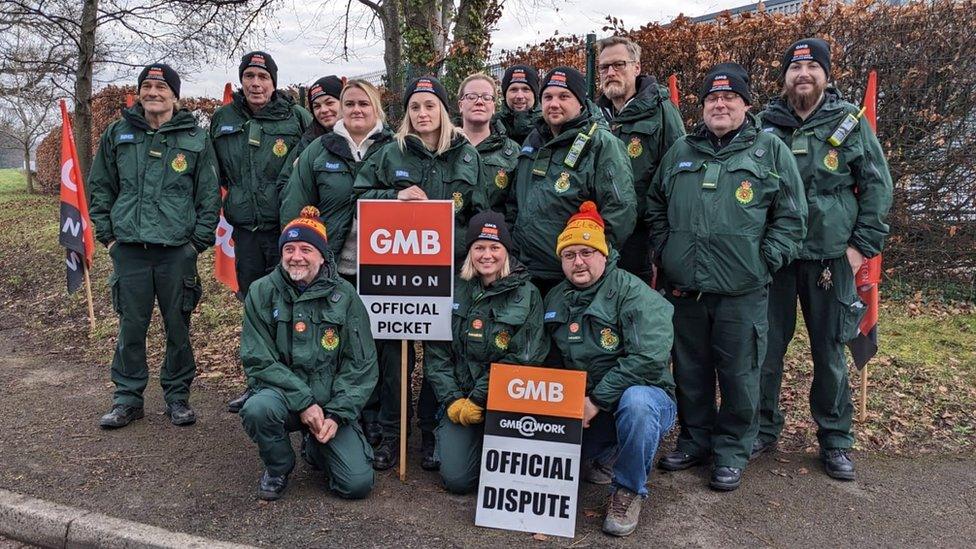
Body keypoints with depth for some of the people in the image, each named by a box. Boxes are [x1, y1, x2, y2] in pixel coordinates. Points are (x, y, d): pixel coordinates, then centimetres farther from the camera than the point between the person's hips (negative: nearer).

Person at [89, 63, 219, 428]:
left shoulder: (195, 139, 3)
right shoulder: (118, 134, 8)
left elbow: (209, 195, 3)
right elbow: (100, 187, 14)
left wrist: (199, 241, -3)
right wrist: (107, 234, 6)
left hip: (177, 249, -1)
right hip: (129, 249, 2)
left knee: (178, 327, 6)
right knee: (131, 326, 6)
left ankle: (177, 395, 21)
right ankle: (128, 398, 20)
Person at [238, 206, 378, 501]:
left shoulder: (344, 296, -4)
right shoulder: (262, 292, -5)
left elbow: (361, 365, -3)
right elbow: (258, 361, -9)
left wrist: (337, 415, -13)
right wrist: (304, 402, -18)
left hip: (331, 402, 1)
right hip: (282, 394, 0)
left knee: (358, 484, -13)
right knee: (256, 409, -35)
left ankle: (316, 449, 22)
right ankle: (278, 468, -1)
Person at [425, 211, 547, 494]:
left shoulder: (527, 295, -4)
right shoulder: (454, 289, 3)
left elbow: (522, 359, -10)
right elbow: (436, 352, 3)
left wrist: (478, 400, -14)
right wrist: (453, 400, -7)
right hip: (459, 399, 2)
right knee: (456, 478, -10)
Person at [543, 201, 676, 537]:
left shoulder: (634, 293, -15)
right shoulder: (555, 300, 5)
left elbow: (648, 359, -26)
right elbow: (550, 360, 13)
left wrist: (597, 401, -24)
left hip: (645, 395, -5)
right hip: (580, 407, 6)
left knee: (635, 401, -38)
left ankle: (629, 491, -11)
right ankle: (605, 455, 14)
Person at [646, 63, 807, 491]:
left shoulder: (771, 151, 3)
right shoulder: (681, 152, 13)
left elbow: (791, 216, 2)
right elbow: (656, 207, 20)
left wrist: (764, 263, -7)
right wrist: (665, 253, 8)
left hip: (742, 291, -3)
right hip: (684, 287, 4)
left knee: (738, 372, 5)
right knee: (689, 368, 14)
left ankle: (731, 451, 21)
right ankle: (694, 439, 31)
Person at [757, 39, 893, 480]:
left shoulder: (851, 123, 3)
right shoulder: (765, 125, 3)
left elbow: (878, 186, 4)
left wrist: (863, 244, -2)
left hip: (831, 257, 0)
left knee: (830, 351, 7)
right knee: (765, 346, 6)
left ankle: (835, 439, 23)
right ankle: (763, 427, 23)